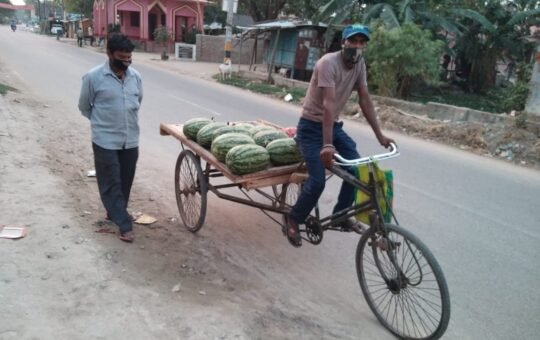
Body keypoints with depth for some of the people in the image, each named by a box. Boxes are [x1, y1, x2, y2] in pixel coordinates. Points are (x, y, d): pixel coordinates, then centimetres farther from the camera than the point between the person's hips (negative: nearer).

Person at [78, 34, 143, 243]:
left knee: (125, 182, 14)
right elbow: (84, 107, 2)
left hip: (130, 140, 5)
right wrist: (102, 122, 9)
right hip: (105, 141, -4)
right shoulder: (93, 77, -11)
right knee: (111, 183, -1)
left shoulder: (136, 76, 2)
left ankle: (115, 214, 35)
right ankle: (124, 224, 6)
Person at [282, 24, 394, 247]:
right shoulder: (329, 63, -23)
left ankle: (341, 215, 14)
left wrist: (379, 135, -3)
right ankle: (292, 219, 8)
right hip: (311, 127, -7)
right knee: (317, 180, -16)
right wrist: (327, 145, -40)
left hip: (334, 125, 7)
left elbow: (365, 100, 1)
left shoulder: (359, 65, -1)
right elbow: (329, 104, -33)